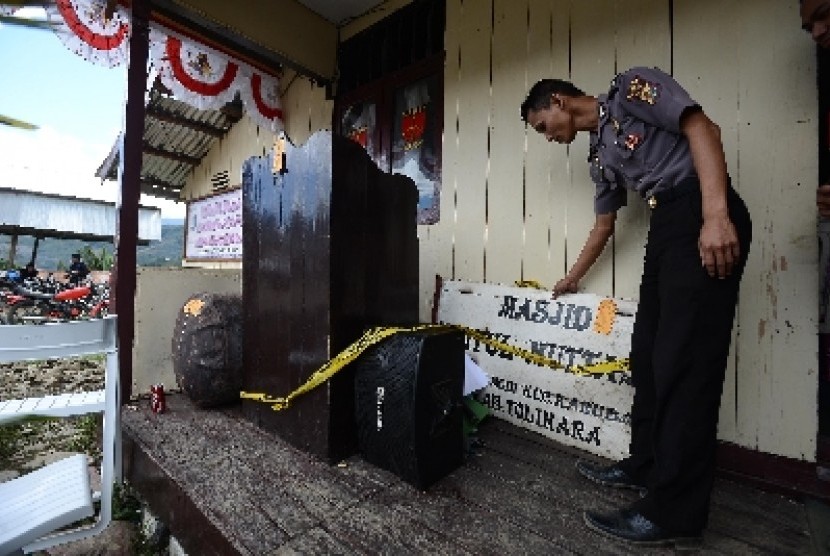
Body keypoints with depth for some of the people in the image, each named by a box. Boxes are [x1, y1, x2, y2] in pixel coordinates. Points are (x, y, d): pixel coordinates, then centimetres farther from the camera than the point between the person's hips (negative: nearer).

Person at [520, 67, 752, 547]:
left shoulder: (632, 88, 3)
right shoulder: (600, 155, 23)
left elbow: (702, 128, -10)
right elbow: (604, 226, 28)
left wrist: (716, 214, -24)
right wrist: (573, 278, 36)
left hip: (704, 218, -8)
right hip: (666, 228, 9)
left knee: (683, 360, -10)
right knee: (648, 354, 8)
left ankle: (674, 512, 0)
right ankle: (646, 465, 23)